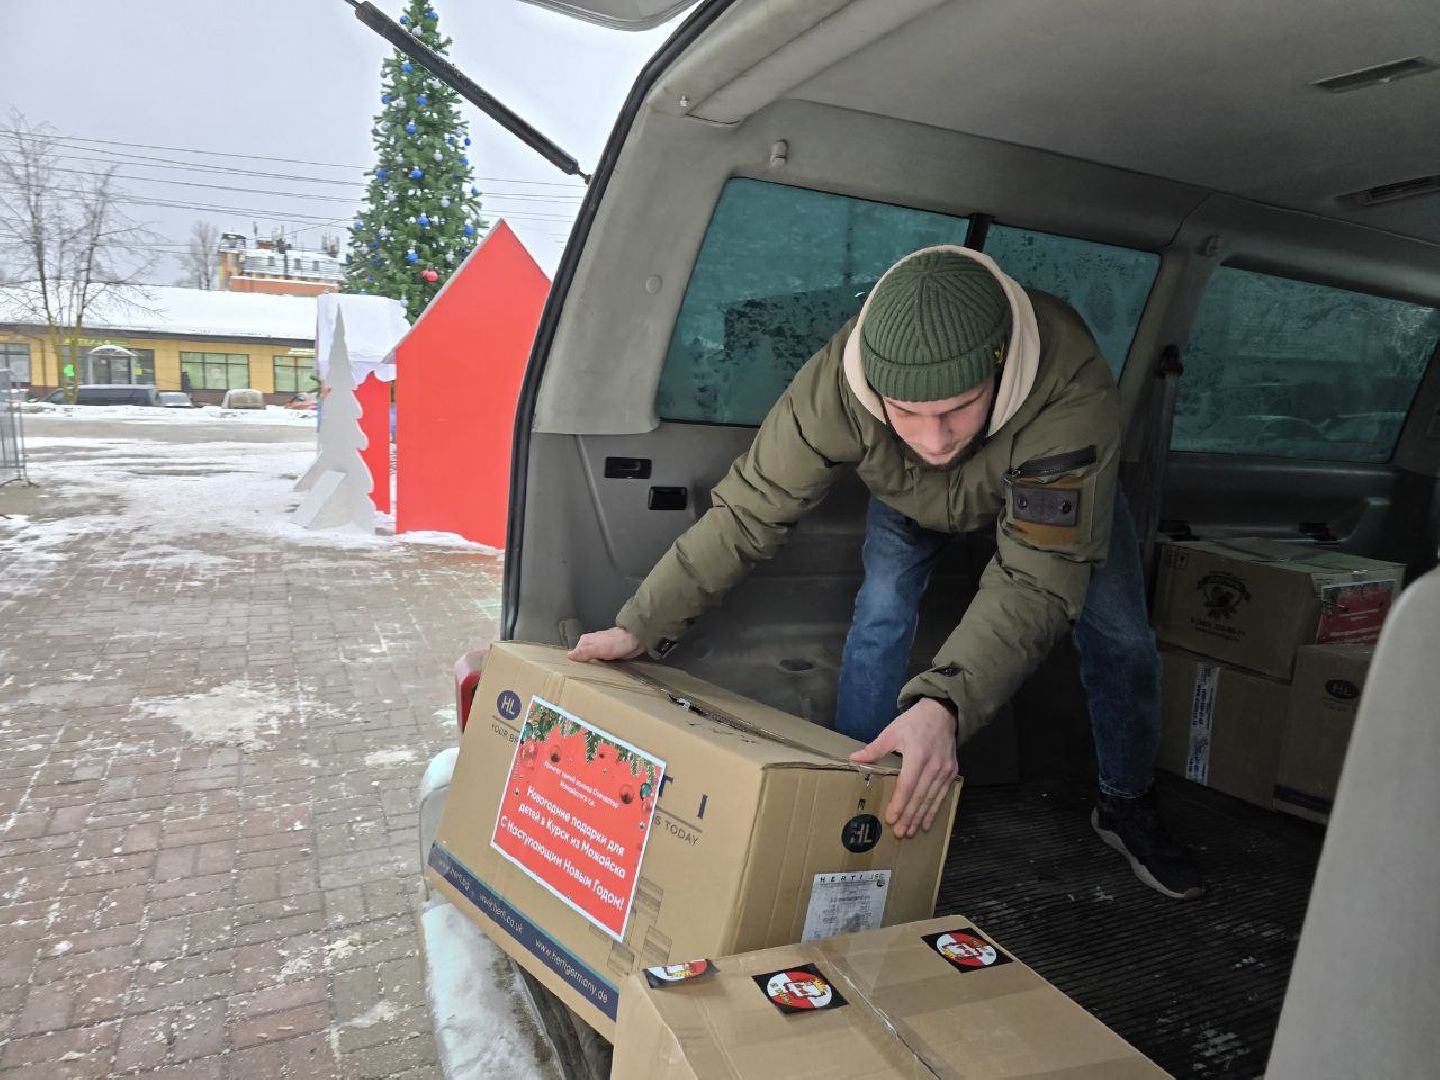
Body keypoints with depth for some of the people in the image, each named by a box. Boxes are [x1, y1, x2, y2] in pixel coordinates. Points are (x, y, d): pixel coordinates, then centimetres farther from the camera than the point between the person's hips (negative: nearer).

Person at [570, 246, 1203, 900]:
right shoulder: (833, 386, -43)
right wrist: (640, 627, -33)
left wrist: (945, 703, -63)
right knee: (880, 614, -19)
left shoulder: (1074, 389, -48)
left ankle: (1127, 807, 25)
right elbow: (747, 514, -32)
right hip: (908, 495, 1)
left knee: (1118, 636, -1)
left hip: (1054, 484, 0)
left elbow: (1037, 581, -49)